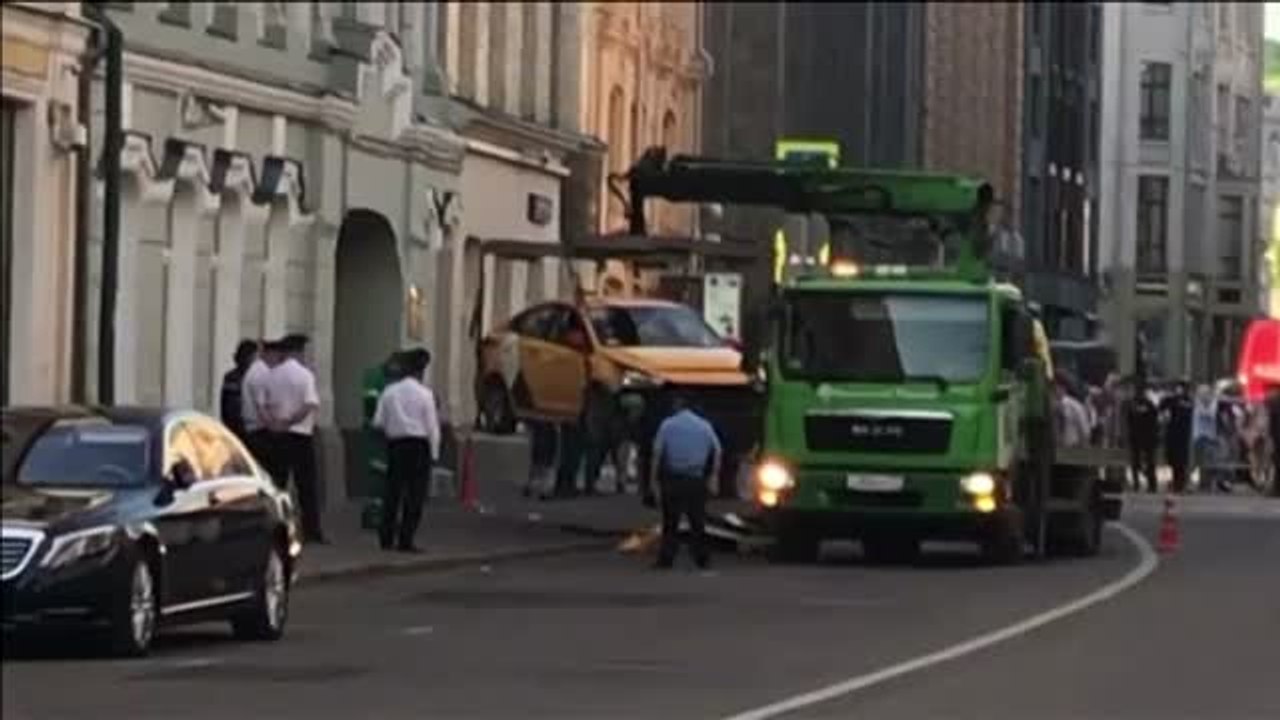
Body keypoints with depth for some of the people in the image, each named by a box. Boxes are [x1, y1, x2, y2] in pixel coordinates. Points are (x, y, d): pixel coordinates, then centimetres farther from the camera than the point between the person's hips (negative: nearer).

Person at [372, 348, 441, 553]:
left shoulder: (390, 392, 3)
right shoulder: (424, 394, -7)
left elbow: (378, 422, 2)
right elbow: (432, 426, -6)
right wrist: (434, 452, 2)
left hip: (395, 444, 4)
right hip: (419, 444, -4)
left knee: (392, 490, 11)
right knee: (415, 494, 0)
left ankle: (386, 538, 11)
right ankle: (405, 541, -4)